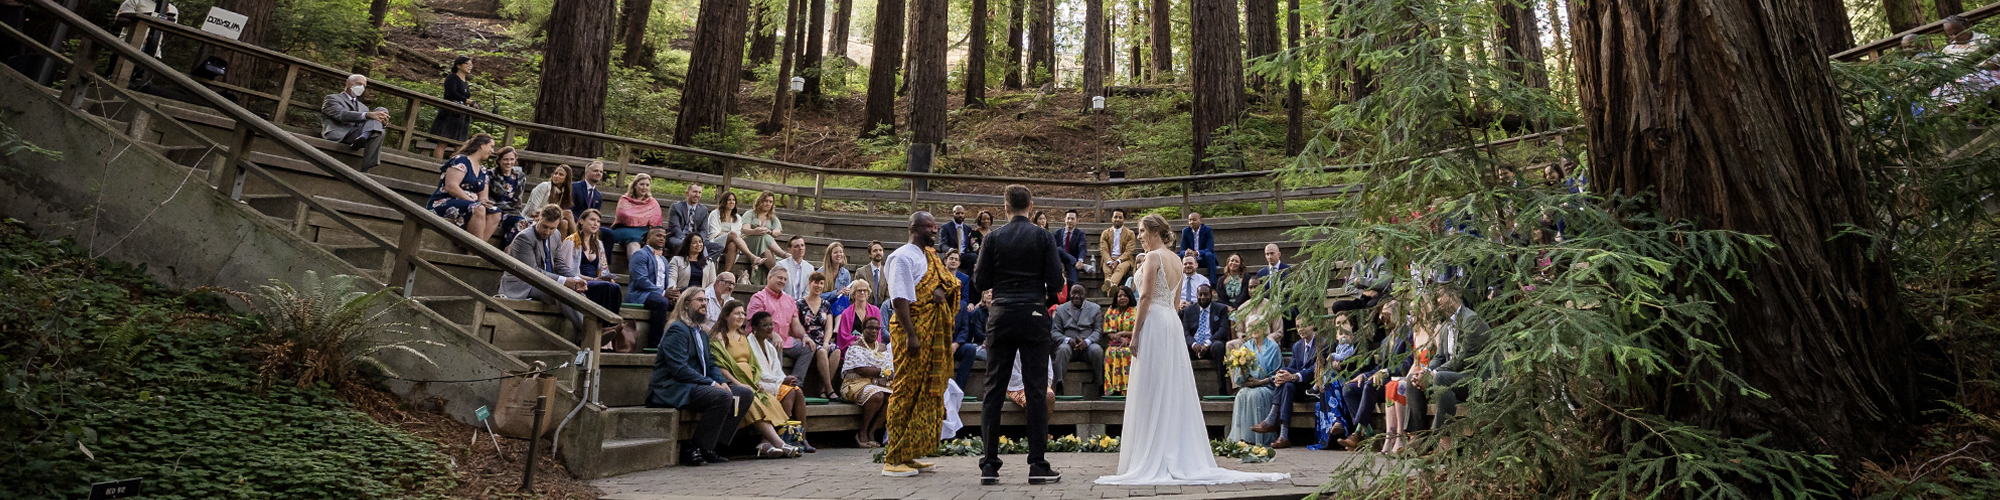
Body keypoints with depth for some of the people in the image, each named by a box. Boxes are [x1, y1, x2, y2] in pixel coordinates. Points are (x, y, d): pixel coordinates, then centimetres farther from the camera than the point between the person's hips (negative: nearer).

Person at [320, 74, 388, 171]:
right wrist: (368, 115, -22)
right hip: (338, 136, -5)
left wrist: (383, 121, -8)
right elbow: (342, 115, -6)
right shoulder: (332, 99, 16)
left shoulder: (363, 107, 35)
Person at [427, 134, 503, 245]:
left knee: (495, 213, -16)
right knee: (478, 209, -33)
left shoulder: (483, 172, 19)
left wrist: (484, 201, -10)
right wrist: (474, 201, -20)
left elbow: (483, 196, 15)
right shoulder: (461, 161, -6)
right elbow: (451, 187, -17)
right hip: (444, 204, -8)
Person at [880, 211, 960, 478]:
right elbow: (899, 298, -16)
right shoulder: (903, 257, -9)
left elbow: (949, 281, 21)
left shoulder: (931, 257, 18)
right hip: (913, 329, -9)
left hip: (934, 332, 9)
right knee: (908, 391, -7)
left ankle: (908, 455, 19)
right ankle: (893, 459, -2)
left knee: (927, 392, 11)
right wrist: (911, 335, -23)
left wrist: (942, 291, -3)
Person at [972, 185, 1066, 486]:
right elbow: (1056, 282, -4)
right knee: (1036, 390, 2)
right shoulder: (1043, 237, -1)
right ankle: (1037, 465, 2)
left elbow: (980, 283, 2)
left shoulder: (994, 238, 2)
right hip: (1033, 317, -1)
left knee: (993, 390, 5)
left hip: (1000, 317, 1)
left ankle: (989, 465, 6)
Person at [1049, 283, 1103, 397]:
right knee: (1063, 349, -35)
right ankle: (1058, 387, -39)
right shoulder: (1060, 309, 12)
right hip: (1068, 344, 0)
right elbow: (1054, 332, 5)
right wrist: (1068, 340, -15)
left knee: (1097, 350, -33)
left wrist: (1087, 341, -15)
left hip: (1088, 345, 0)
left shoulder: (1095, 308, 13)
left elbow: (1098, 330, 5)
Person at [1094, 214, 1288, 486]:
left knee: (1152, 391, -5)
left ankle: (1152, 461, -3)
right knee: (1173, 388, 10)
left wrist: (1135, 332, -15)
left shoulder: (1154, 257, -9)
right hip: (1173, 321, 9)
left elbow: (1146, 296, -16)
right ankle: (1181, 457, 14)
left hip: (1154, 321, -9)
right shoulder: (1176, 259, 17)